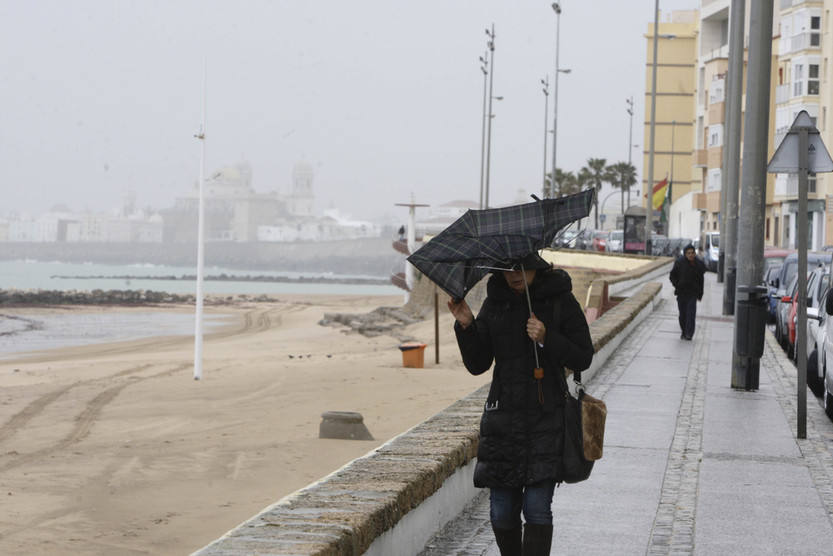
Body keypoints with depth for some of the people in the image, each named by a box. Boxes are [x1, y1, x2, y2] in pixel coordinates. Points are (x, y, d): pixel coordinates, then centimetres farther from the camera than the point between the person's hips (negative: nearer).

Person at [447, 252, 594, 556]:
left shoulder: (560, 300, -2)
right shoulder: (494, 303, 6)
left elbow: (583, 358, -3)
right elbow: (477, 364, 7)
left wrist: (546, 338, -18)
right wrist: (466, 326, -9)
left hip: (546, 418, -3)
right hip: (503, 416, 3)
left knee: (537, 507, -9)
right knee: (502, 510, 4)